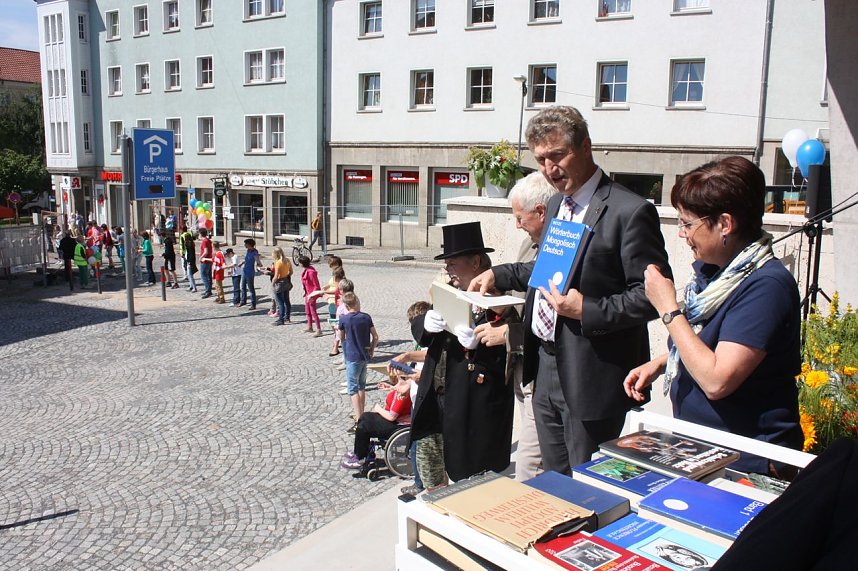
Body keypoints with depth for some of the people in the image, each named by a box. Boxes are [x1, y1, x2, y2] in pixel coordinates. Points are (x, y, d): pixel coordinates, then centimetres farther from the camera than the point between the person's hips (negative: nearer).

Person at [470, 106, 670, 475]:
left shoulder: (629, 212, -16)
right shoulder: (557, 205, 11)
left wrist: (587, 311, -25)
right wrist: (500, 275, 14)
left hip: (592, 378, -8)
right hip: (546, 373, 8)